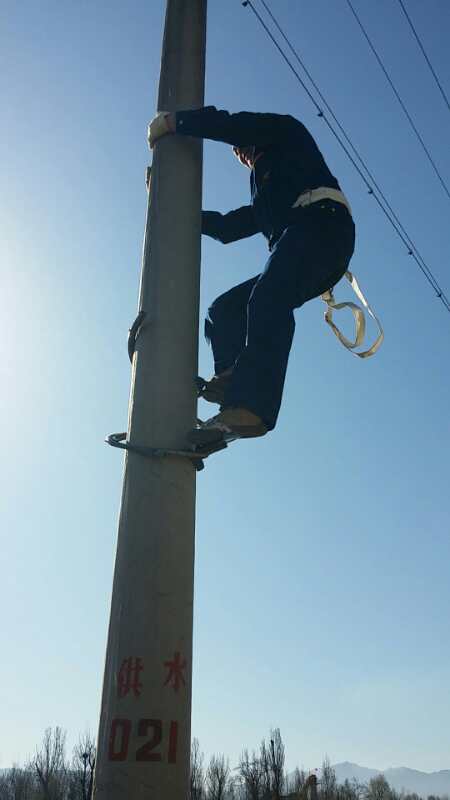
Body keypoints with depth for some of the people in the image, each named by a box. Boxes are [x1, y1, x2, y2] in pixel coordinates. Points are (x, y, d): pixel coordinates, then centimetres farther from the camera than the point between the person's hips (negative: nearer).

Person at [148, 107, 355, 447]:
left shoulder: (286, 131, 21)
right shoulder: (265, 195, 41)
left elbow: (232, 125, 6)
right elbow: (228, 228, 38)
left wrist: (173, 122, 13)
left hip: (323, 225, -9)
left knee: (268, 297, -32)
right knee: (225, 309, 1)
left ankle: (250, 406, -47)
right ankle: (232, 376, -24)